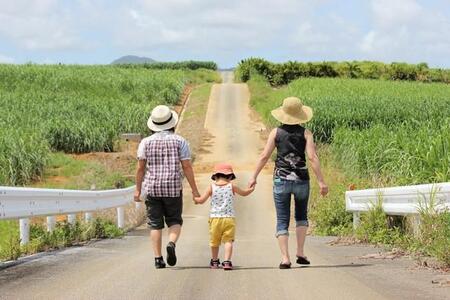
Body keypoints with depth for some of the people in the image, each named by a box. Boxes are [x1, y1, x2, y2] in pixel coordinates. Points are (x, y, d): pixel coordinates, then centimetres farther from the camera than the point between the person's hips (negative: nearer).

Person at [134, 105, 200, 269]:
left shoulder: (146, 142, 2)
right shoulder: (179, 141, 0)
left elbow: (140, 168, 0)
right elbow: (187, 167, -3)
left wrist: (138, 190, 8)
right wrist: (194, 189, 1)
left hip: (152, 189, 1)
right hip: (173, 188, -1)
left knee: (155, 224, 5)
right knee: (175, 221, 11)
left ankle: (158, 258, 1)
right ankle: (171, 243, -17)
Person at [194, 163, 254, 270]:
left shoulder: (212, 187, -2)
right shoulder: (231, 186, 1)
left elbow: (201, 200, -3)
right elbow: (244, 193, 17)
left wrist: (195, 198, 19)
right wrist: (251, 189, 38)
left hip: (215, 218, 1)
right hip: (229, 218, -1)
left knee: (214, 241, 16)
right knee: (228, 240, -2)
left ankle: (214, 261, 32)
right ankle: (227, 261, -17)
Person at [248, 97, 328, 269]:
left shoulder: (276, 132, 1)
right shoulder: (305, 133, -2)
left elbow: (264, 156, -1)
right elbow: (312, 157, -10)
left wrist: (254, 177, 8)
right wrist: (321, 181, -8)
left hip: (281, 179, 0)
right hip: (301, 180, 0)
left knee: (282, 220, 4)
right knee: (301, 216, 21)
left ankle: (285, 258, -6)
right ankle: (300, 252, 11)